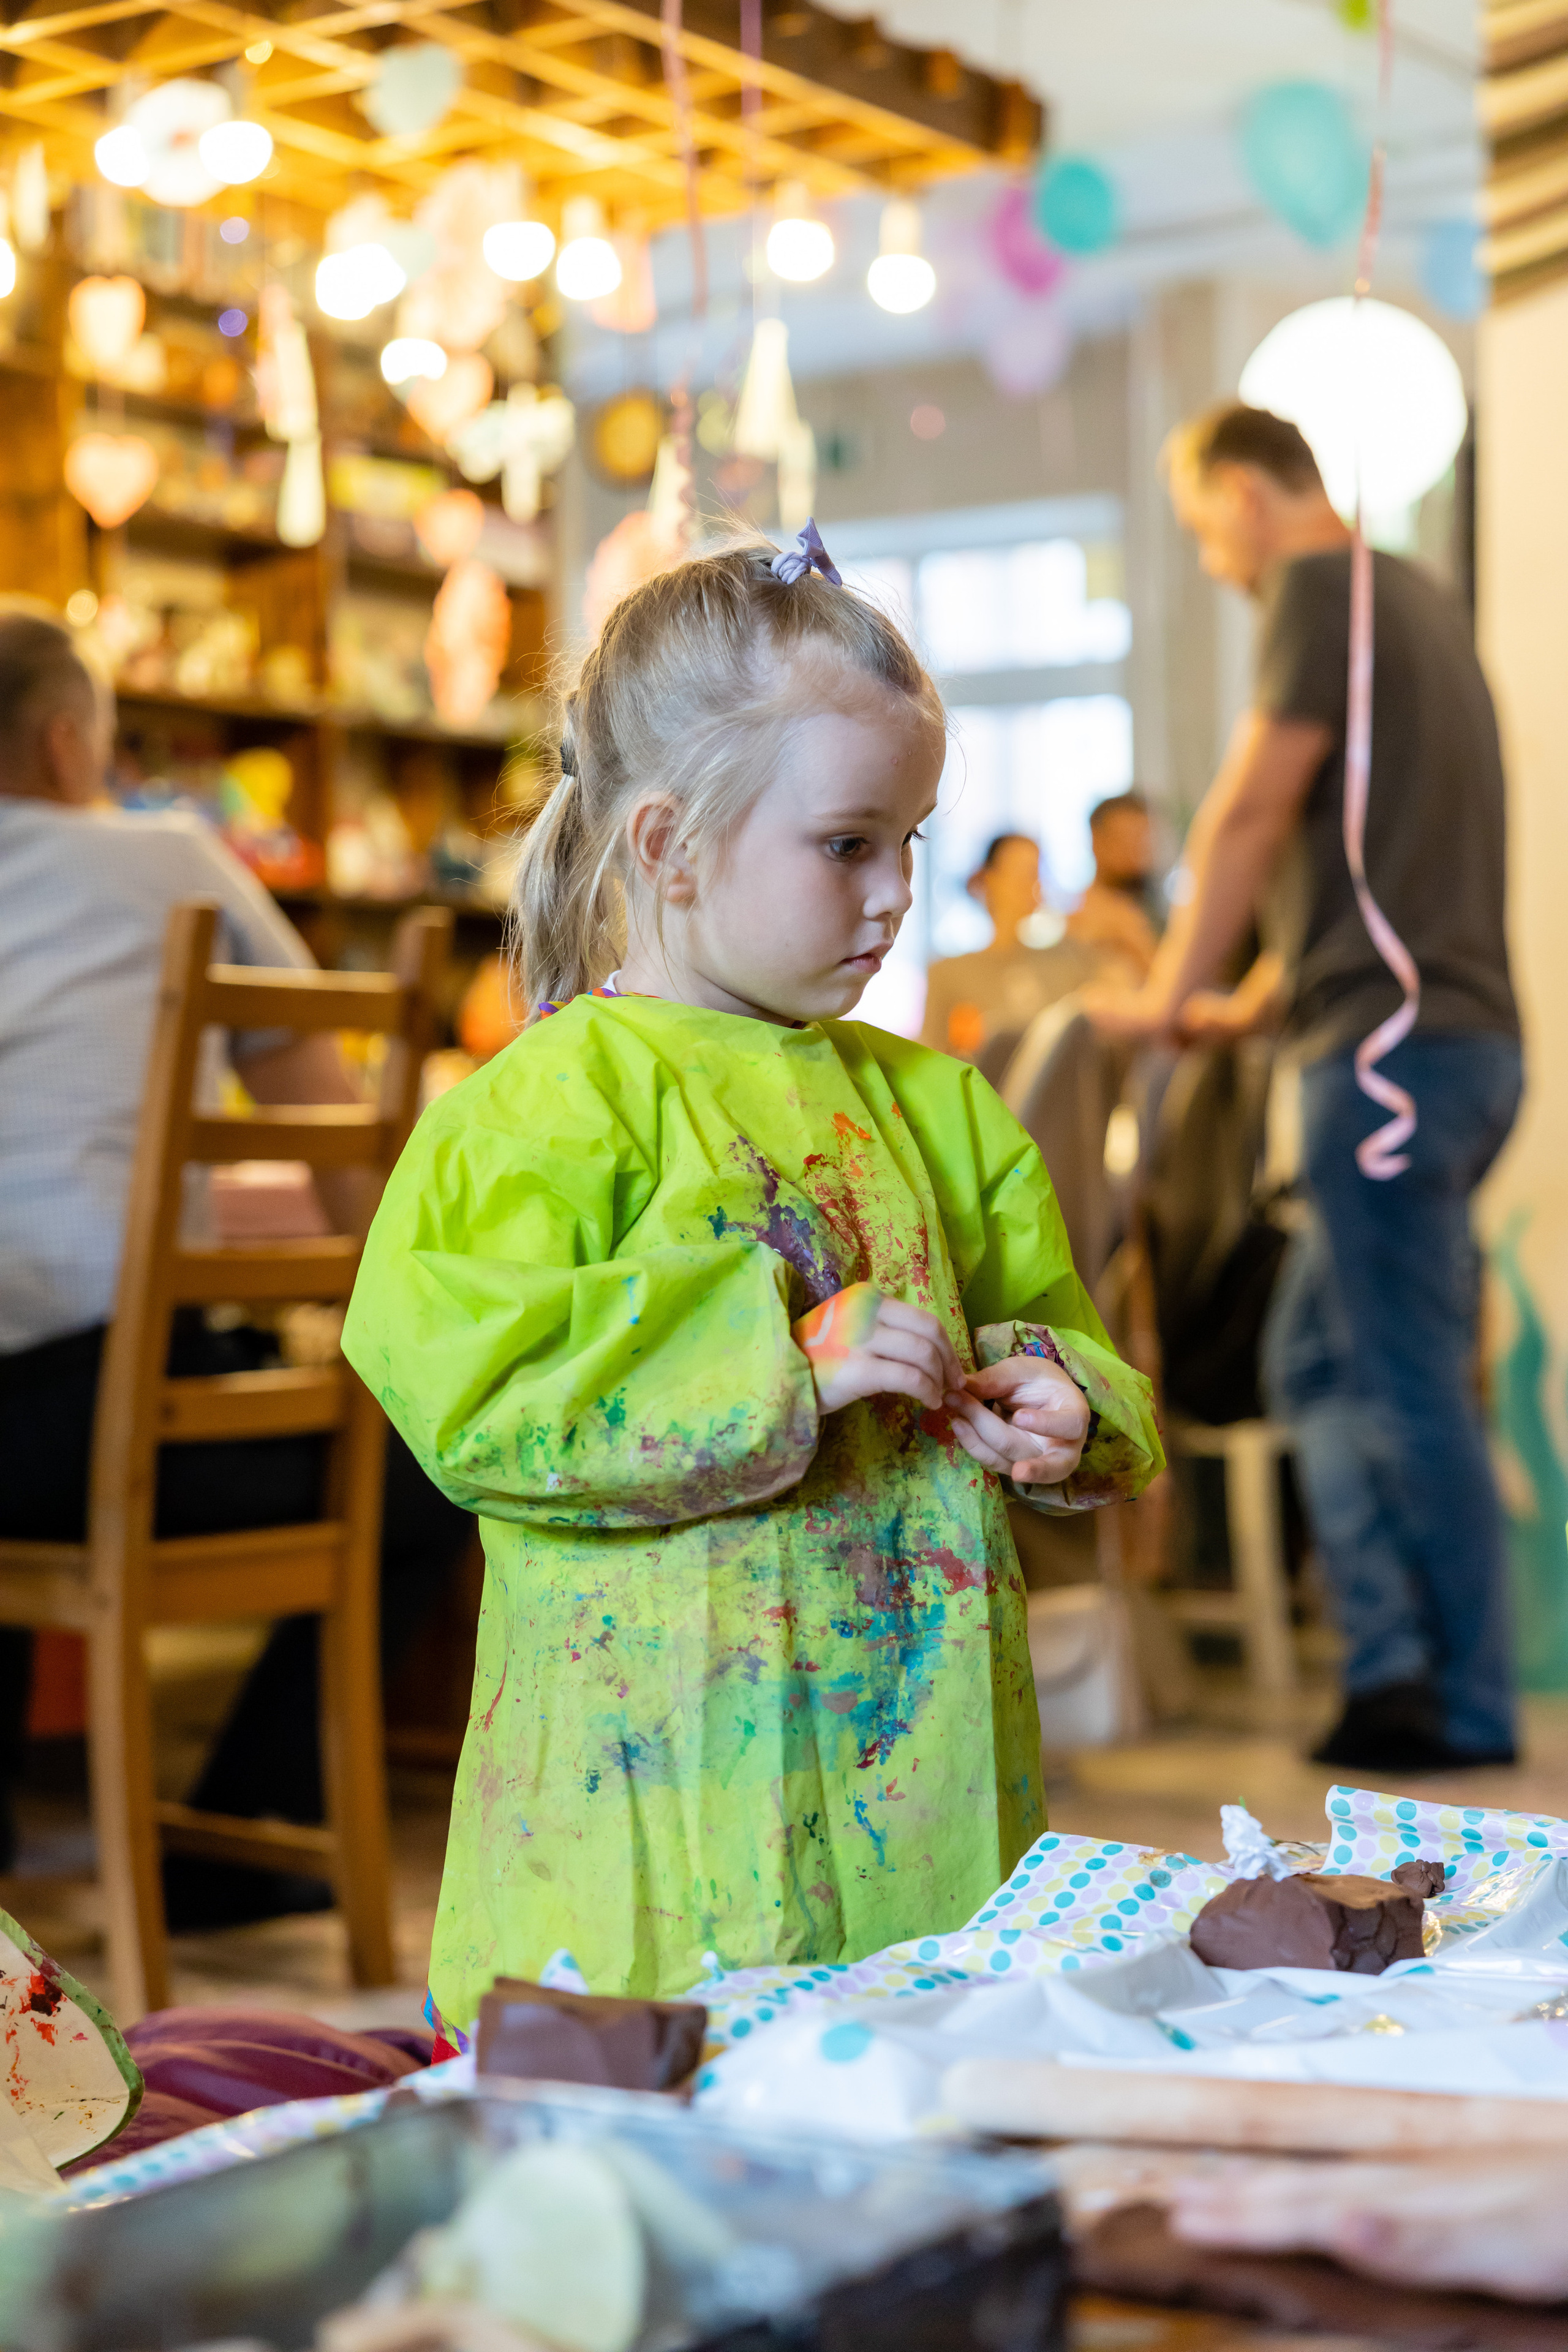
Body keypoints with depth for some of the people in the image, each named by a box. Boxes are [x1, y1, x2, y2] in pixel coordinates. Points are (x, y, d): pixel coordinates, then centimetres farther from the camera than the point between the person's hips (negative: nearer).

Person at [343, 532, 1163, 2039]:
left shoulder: (926, 1101, 14)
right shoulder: (556, 1101, -8)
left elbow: (1038, 1321, 25)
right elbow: (472, 1389, -18)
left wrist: (1053, 1403, 0)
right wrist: (788, 1365, -20)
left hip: (920, 1754, 6)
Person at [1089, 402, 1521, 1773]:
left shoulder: (1325, 587, -7)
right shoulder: (1413, 599, 22)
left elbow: (1250, 814, -11)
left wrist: (1170, 997, -3)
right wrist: (1257, 1003, 24)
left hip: (1394, 1041, -10)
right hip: (1456, 1039, 10)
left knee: (1411, 1383, -4)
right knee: (1320, 1362, 13)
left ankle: (1466, 1707, 3)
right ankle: (1393, 1657, 10)